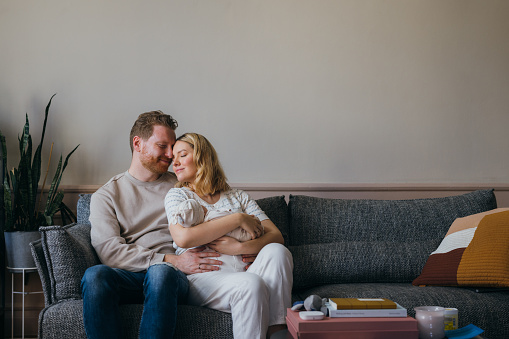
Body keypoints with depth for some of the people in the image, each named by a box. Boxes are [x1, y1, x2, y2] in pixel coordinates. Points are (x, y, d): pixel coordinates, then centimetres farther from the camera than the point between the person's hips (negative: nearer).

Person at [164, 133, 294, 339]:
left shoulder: (238, 197, 19)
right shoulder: (177, 195, 12)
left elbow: (276, 235, 7)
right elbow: (183, 238, -11)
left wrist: (241, 248, -14)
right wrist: (238, 218, -8)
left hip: (242, 272, 3)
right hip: (202, 275, -3)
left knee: (276, 251, -28)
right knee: (251, 284, -34)